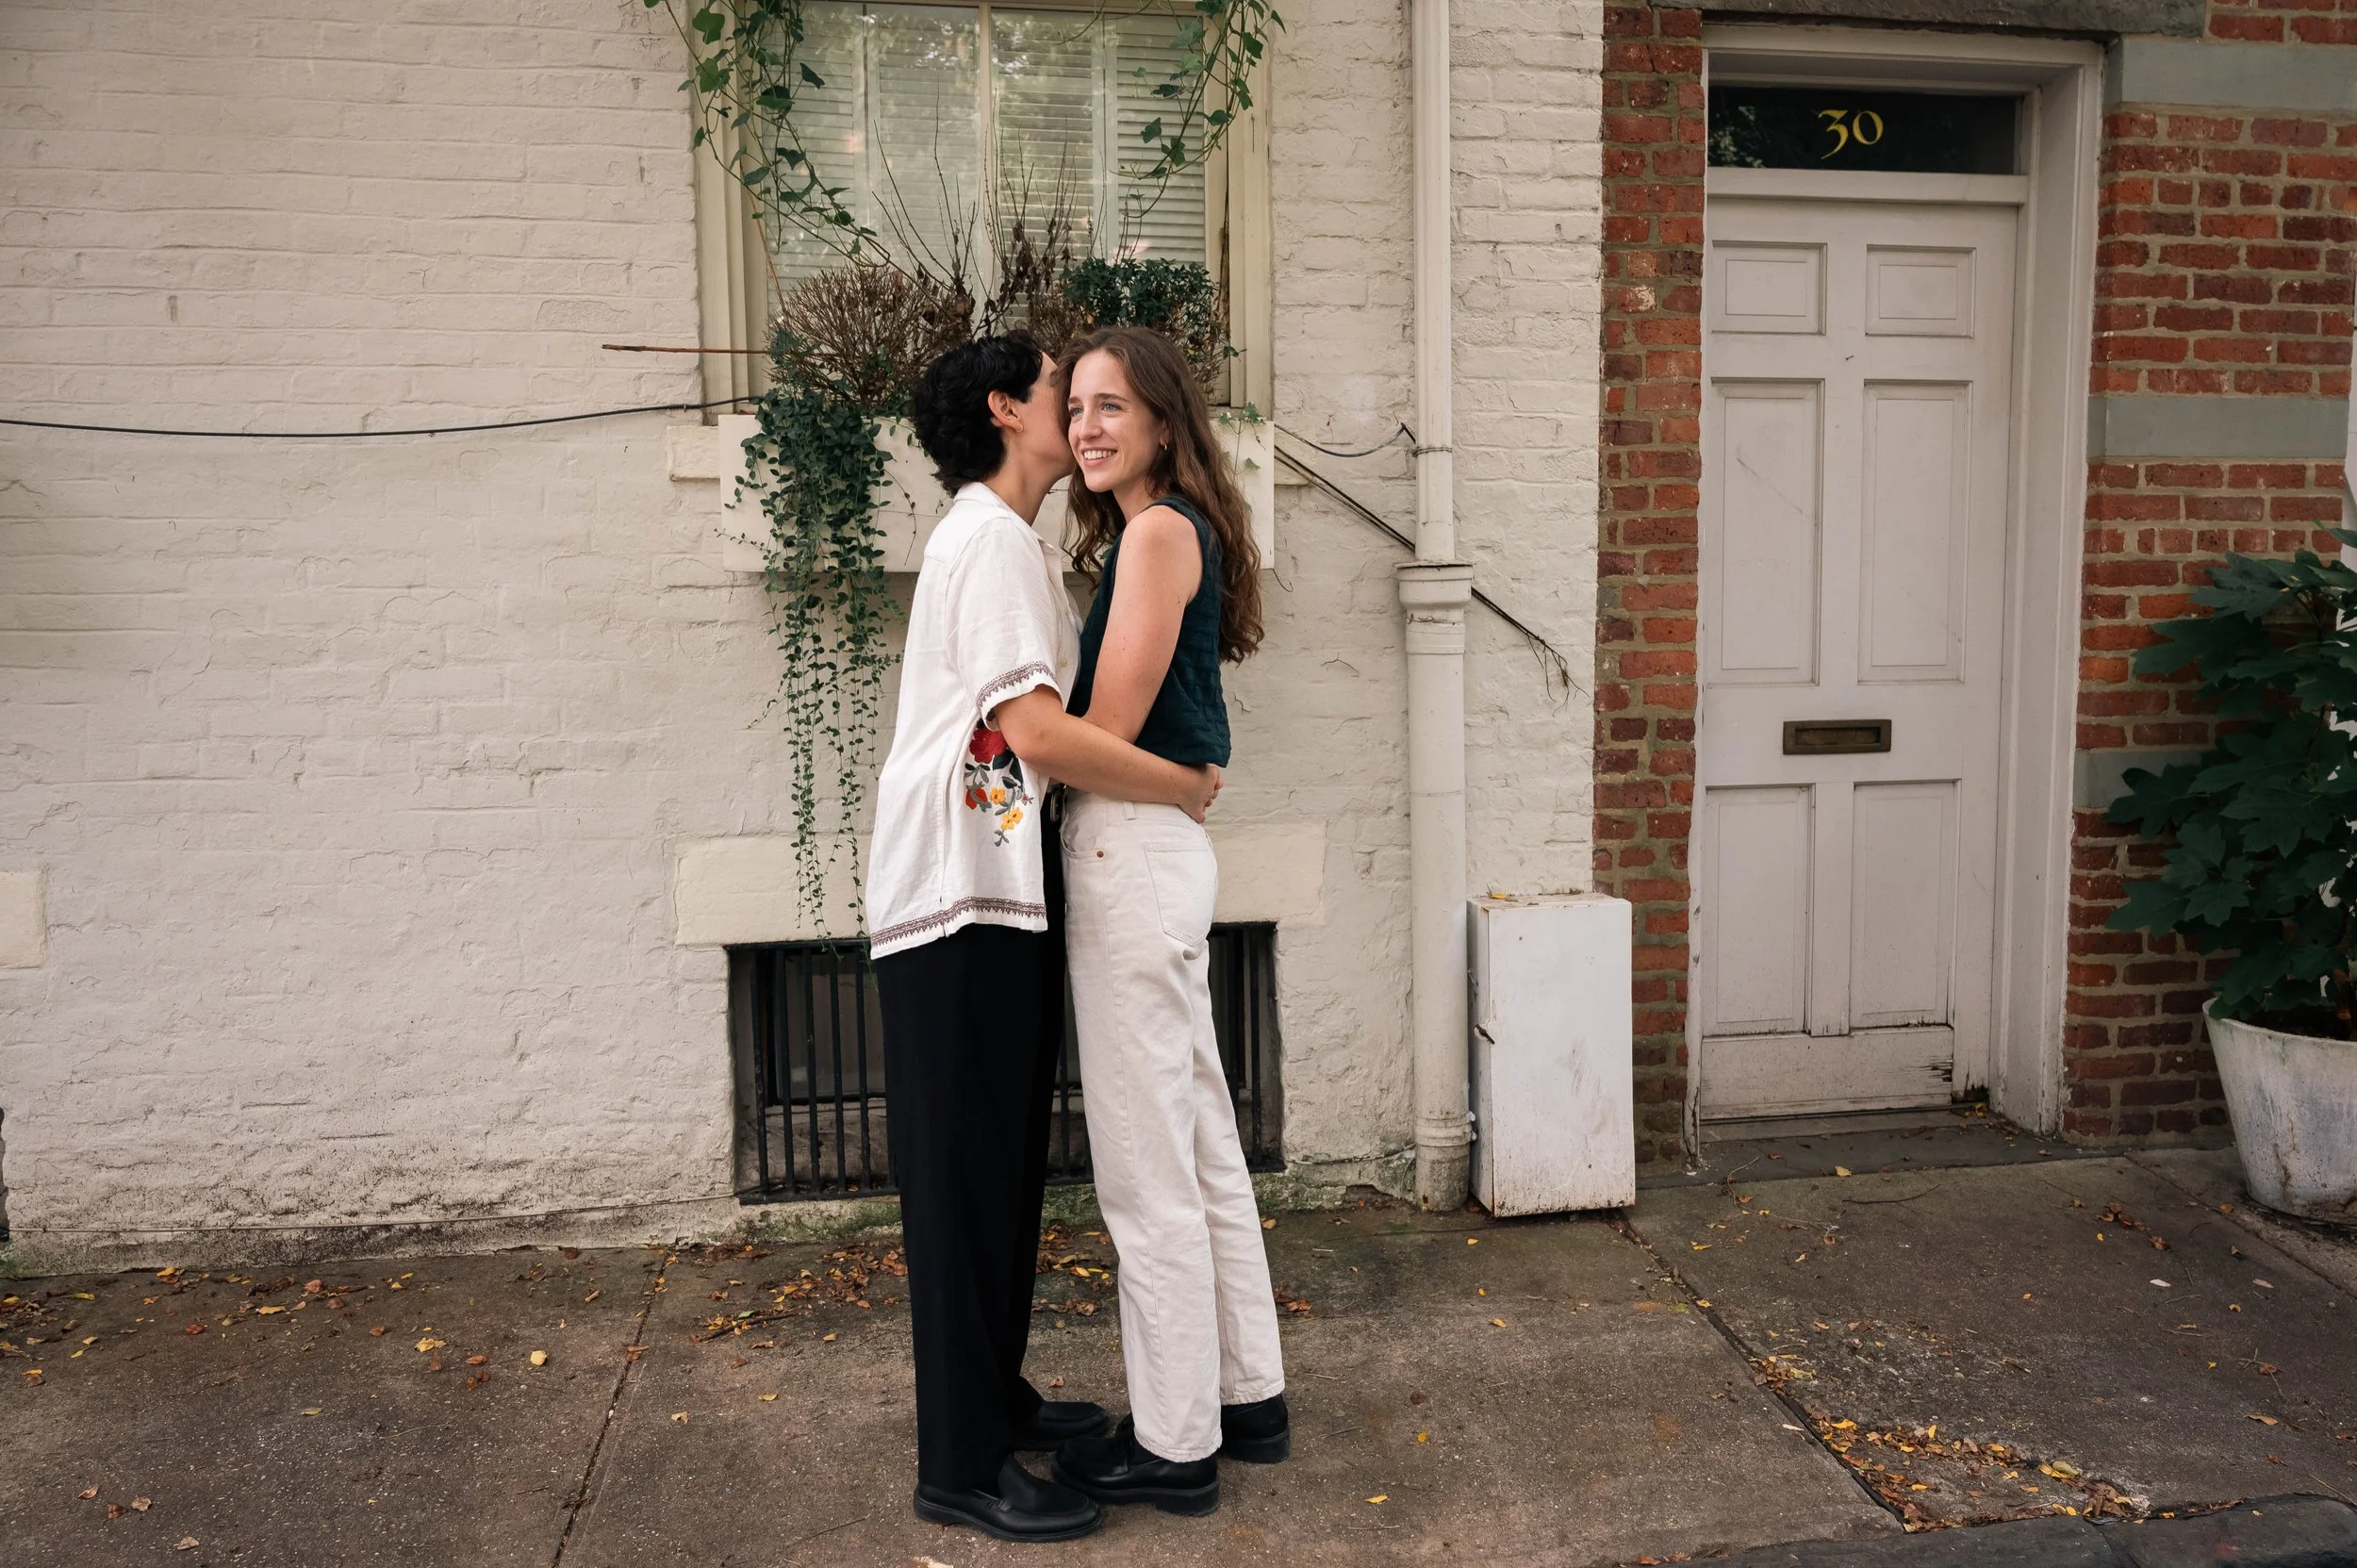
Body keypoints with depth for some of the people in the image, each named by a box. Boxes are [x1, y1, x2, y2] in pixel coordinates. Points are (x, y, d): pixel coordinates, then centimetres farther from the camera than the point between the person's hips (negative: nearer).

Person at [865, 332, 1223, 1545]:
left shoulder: (1001, 541, 21)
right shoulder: (992, 537, -11)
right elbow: (1038, 732, -23)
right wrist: (1187, 788, -12)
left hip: (1001, 896, 10)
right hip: (961, 899, -10)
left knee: (1004, 1164, 16)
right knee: (965, 1173, -3)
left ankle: (995, 1400, 29)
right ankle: (962, 1466, 7)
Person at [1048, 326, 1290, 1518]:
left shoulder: (1158, 529, -12)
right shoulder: (1159, 531, 17)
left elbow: (1108, 727, -15)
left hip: (1130, 851, -10)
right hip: (1161, 850, 10)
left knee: (1148, 1174, 1)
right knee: (1202, 1150, 17)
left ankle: (1175, 1446, 15)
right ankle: (1247, 1397, 30)